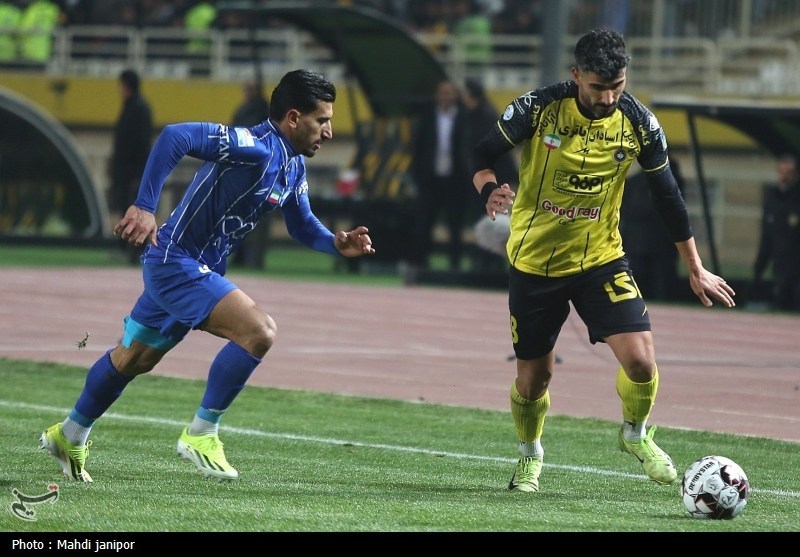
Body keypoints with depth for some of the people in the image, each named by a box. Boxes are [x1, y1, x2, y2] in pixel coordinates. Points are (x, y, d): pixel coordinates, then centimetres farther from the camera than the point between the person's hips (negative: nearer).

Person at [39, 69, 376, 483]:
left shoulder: (294, 167, 6)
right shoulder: (256, 147, -25)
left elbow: (302, 227, 18)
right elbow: (175, 136, -33)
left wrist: (337, 243, -3)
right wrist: (144, 208, -35)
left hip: (200, 269, 10)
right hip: (176, 262, -10)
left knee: (133, 359, 24)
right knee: (259, 331, -23)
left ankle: (69, 436, 43)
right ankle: (201, 434, -12)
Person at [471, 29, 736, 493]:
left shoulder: (639, 123, -10)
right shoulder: (538, 108, -16)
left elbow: (667, 195, 3)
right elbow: (484, 154, -4)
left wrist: (697, 270, 7)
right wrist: (490, 190, -28)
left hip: (601, 258, 1)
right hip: (534, 261, -1)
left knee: (640, 360, -16)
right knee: (534, 377, 7)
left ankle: (636, 434, 17)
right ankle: (530, 457, 38)